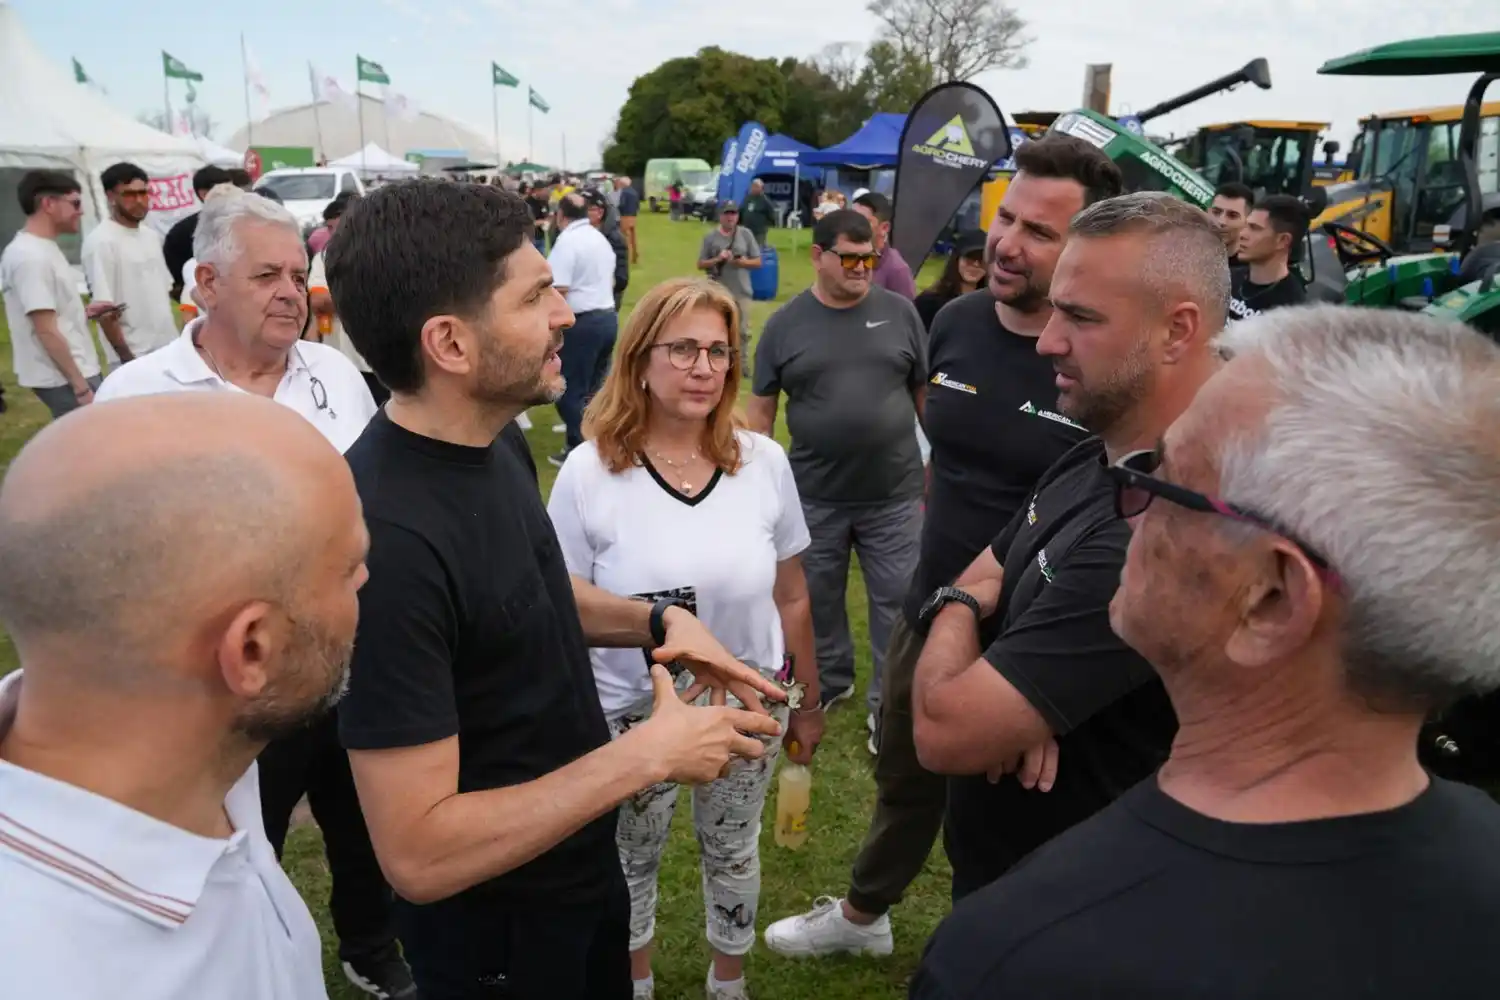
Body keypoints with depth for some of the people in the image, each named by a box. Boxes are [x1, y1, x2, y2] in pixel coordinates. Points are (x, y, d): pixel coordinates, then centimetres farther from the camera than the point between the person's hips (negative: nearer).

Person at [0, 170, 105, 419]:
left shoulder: (42, 248, 11)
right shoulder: (30, 256, -19)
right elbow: (46, 331, -22)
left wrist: (82, 312, 8)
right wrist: (81, 387, -21)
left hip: (74, 372, 10)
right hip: (64, 380, -10)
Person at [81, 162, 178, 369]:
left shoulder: (151, 235, 12)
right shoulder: (101, 241, -13)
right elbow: (104, 307, -16)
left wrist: (174, 337, 15)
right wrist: (126, 357, -17)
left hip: (168, 349, 8)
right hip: (135, 355, -8)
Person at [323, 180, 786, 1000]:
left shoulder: (495, 438, -6)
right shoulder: (389, 537, -34)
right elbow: (418, 854, -31)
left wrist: (656, 621, -4)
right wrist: (647, 755, -27)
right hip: (493, 918, -8)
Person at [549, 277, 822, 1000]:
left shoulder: (765, 462, -9)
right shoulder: (588, 472, -16)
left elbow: (791, 597, 1)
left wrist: (808, 703, 9)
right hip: (632, 713, -2)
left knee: (733, 851, 22)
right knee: (632, 860, 20)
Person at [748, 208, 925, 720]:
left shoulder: (899, 312, -1)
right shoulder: (785, 323, -1)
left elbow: (927, 391, 5)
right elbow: (761, 407, 4)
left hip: (895, 493, 0)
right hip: (815, 495, 1)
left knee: (899, 599, 7)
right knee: (818, 596, 17)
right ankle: (828, 680, 39)